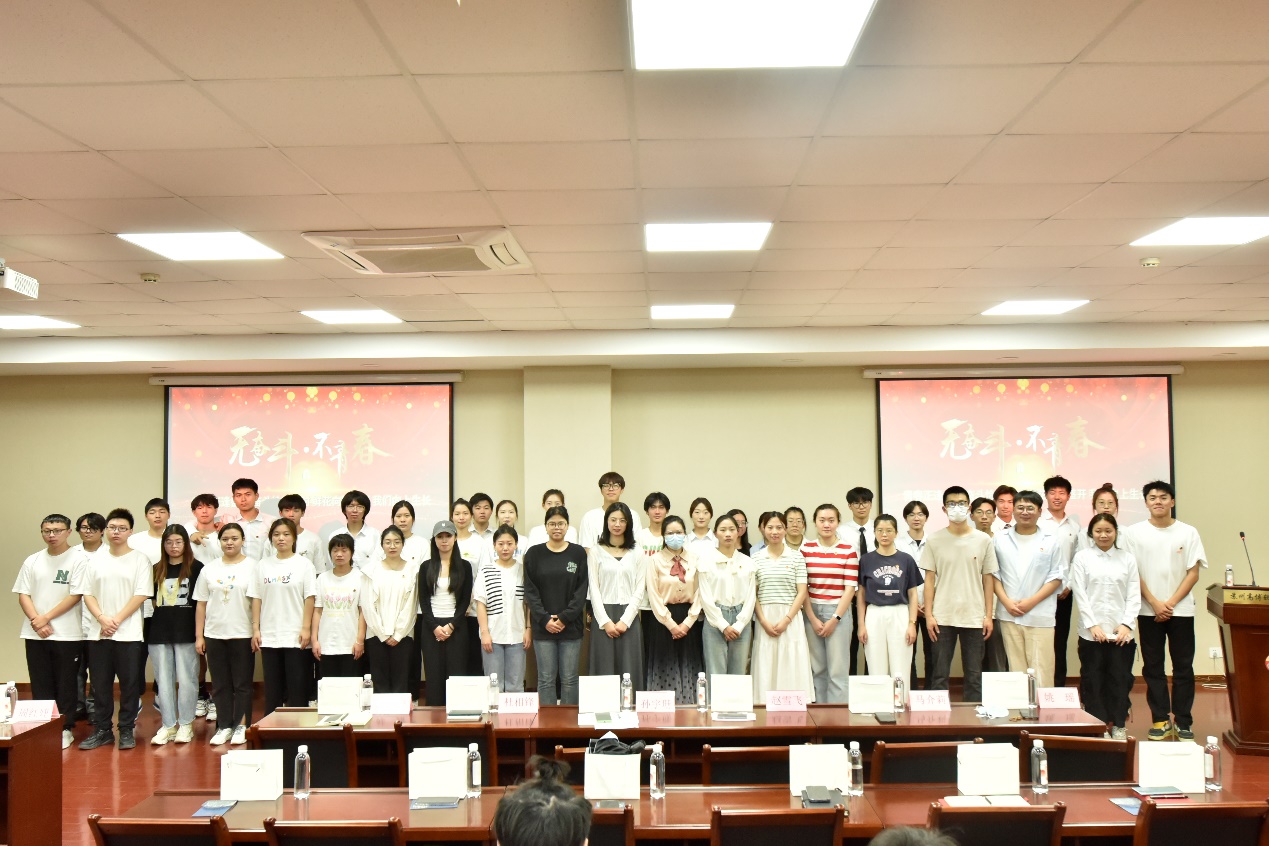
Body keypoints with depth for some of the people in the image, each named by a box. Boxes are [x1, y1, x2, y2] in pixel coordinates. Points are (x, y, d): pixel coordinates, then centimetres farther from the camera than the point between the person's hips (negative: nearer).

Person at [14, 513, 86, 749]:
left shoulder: (79, 559, -6)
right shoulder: (32, 561, 9)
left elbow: (75, 595, -9)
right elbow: (23, 595, 6)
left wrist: (46, 618, -10)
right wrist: (36, 621, -9)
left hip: (67, 634, -4)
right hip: (35, 634, 4)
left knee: (65, 686, 3)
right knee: (40, 685, 8)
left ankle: (66, 729, 12)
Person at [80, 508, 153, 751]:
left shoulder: (139, 559, -1)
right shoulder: (96, 560, 9)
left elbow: (141, 595, -6)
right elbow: (88, 594, 6)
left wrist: (117, 620, -12)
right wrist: (103, 619, -9)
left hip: (128, 633, -3)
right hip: (98, 633, 3)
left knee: (129, 683, 2)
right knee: (100, 684, 7)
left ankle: (127, 730, 12)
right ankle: (102, 730, 18)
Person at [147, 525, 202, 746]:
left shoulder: (196, 568, -1)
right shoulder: (156, 570, 12)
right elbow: (150, 599, 16)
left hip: (186, 630, -4)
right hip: (159, 630, 4)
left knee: (186, 678, 0)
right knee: (163, 680, 6)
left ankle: (186, 724, 11)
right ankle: (168, 725, 14)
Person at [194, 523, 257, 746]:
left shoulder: (253, 566, -2)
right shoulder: (209, 569, 8)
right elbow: (201, 604, 9)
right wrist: (199, 636, 5)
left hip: (242, 635, -3)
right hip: (214, 635, 3)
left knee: (242, 684, 3)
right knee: (220, 684, 9)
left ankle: (241, 727, 12)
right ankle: (224, 726, 18)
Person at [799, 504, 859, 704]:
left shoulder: (848, 549, 0)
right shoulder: (805, 549, 5)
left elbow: (850, 587, -2)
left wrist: (834, 619, -6)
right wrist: (813, 619, -3)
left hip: (839, 613, -2)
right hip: (812, 612, 2)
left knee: (838, 670, -2)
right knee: (817, 669, 7)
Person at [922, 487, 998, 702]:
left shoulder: (983, 540, 4)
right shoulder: (935, 540, 2)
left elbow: (988, 579, 6)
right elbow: (929, 580, 3)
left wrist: (988, 616, 2)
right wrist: (929, 615, -3)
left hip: (974, 617, 1)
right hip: (943, 618, -1)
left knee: (974, 675, 7)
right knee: (939, 674, 3)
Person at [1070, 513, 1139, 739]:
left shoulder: (1127, 558, 7)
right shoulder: (1082, 557, 3)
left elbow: (1134, 595, 4)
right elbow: (1080, 594, -1)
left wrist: (1127, 624, -7)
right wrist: (1092, 624, -9)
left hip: (1121, 632, 1)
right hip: (1091, 632, -1)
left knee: (1120, 679, 5)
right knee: (1092, 680, 3)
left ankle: (1118, 725, 16)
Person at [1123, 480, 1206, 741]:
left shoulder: (1188, 532, 2)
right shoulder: (1134, 533, 1)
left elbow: (1193, 573, 0)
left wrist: (1171, 603, -9)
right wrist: (1155, 603, -8)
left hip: (1181, 609, 0)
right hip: (1149, 611, 0)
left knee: (1183, 667, 3)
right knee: (1153, 667, 4)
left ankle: (1183, 722, 10)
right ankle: (1160, 720, 11)